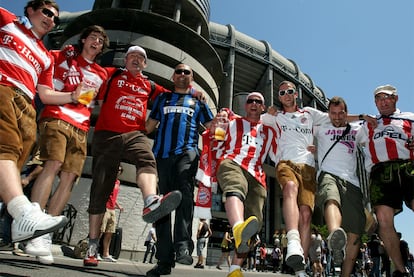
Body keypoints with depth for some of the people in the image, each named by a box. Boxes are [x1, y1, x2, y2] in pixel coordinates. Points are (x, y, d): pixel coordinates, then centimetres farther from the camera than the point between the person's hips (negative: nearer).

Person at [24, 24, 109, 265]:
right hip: (56, 117, -3)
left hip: (81, 128, 4)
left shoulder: (101, 75, 22)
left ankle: (45, 236, -6)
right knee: (53, 165, -25)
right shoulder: (64, 57, 15)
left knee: (70, 177, -9)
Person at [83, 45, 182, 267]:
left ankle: (151, 203, -62)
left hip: (135, 134, 1)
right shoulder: (111, 75, 17)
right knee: (100, 189, 1)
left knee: (147, 160, -33)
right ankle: (92, 245, 11)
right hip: (106, 134, 0)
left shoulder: (149, 86, 21)